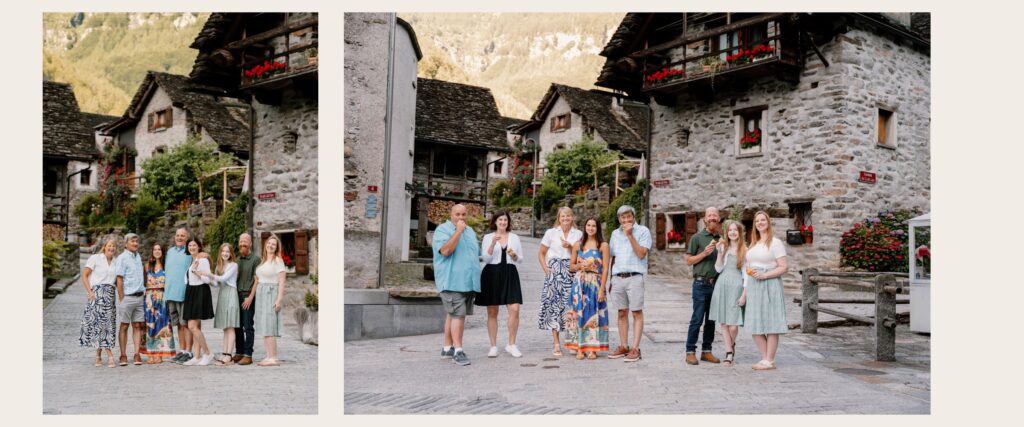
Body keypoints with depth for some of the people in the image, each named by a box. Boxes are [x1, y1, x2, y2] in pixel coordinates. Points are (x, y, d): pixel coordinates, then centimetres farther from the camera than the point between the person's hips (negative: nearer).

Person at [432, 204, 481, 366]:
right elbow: (445, 250, -20)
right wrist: (458, 231, -18)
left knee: (453, 315, 11)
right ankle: (458, 351, -12)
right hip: (452, 281, -7)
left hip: (468, 281, 7)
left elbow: (476, 253, 27)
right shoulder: (442, 229, -5)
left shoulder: (470, 231, 18)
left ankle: (447, 348, 17)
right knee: (458, 315, -13)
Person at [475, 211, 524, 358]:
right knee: (492, 312, 2)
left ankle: (511, 345, 3)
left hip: (509, 274, 1)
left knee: (514, 309, -10)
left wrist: (514, 256, -9)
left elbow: (520, 259, 13)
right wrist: (493, 243, -16)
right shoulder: (488, 237, 5)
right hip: (492, 274, -1)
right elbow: (486, 258, -4)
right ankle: (493, 346, 11)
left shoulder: (514, 237, 11)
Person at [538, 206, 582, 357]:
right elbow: (541, 253, 11)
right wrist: (545, 268, -2)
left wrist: (570, 247, -10)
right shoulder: (551, 232, 7)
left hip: (571, 272, 1)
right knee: (554, 304, -5)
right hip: (554, 271, -1)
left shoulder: (578, 234, 10)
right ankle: (556, 345, 0)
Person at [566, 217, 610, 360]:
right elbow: (572, 265, 16)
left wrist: (602, 289, -10)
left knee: (594, 315, -1)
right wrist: (580, 265, -7)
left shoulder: (603, 245, 0)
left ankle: (592, 349, 6)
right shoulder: (578, 245, 9)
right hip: (579, 283, 2)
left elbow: (605, 269, -4)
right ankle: (579, 348, 5)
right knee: (579, 314, 0)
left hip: (595, 283, -2)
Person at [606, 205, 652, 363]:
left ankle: (635, 349, -2)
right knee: (622, 313, 8)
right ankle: (623, 347, 15)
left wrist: (630, 235, -13)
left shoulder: (643, 231, 0)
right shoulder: (615, 234, 16)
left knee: (637, 313, -2)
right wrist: (611, 280, 17)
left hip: (634, 277, -5)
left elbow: (641, 254, -11)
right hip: (617, 278, 5)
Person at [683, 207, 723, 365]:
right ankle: (690, 352, 0)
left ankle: (706, 351, 17)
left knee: (711, 320, 9)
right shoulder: (697, 237, 0)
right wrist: (704, 253, -13)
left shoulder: (722, 239, 11)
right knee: (697, 319, -5)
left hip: (716, 284, 5)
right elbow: (689, 260, -2)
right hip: (701, 284, -4)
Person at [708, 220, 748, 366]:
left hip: (736, 286, -3)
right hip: (722, 284, 3)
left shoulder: (745, 250, 2)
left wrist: (745, 293, -4)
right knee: (723, 322, 2)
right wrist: (720, 253, -5)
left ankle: (732, 345, 23)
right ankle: (729, 353, 13)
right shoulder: (723, 247, 10)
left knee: (733, 325, -8)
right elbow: (718, 269, 7)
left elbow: (746, 273, 2)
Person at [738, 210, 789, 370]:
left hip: (769, 285, -7)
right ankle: (765, 359, 16)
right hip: (753, 287, 7)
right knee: (755, 326, 7)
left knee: (770, 325, -2)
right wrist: (745, 292, 15)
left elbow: (784, 267, -9)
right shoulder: (753, 244, 17)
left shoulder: (775, 242, -3)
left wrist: (764, 275, -17)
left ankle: (770, 361, 4)